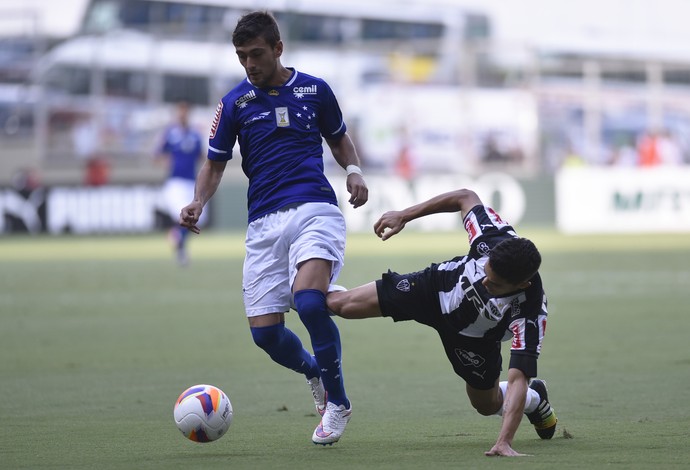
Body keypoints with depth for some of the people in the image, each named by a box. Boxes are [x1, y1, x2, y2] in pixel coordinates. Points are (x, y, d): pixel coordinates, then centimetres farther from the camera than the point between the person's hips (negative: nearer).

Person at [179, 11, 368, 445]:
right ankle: (315, 373, 29)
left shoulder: (315, 90, 7)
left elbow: (339, 138, 22)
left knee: (308, 300, -28)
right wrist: (199, 202, -7)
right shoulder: (235, 103, 7)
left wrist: (354, 170, 2)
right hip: (264, 222, 3)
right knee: (265, 332, -5)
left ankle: (337, 402, -10)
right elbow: (215, 164, 12)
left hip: (315, 209, -3)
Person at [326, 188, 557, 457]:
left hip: (474, 340, -1)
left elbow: (518, 378, -45)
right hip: (438, 285, 2)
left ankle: (534, 399, 47)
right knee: (339, 305, -3)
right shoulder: (495, 239, -37)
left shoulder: (529, 315, -43)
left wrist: (504, 442, -54)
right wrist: (404, 215, -14)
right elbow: (466, 197, -17)